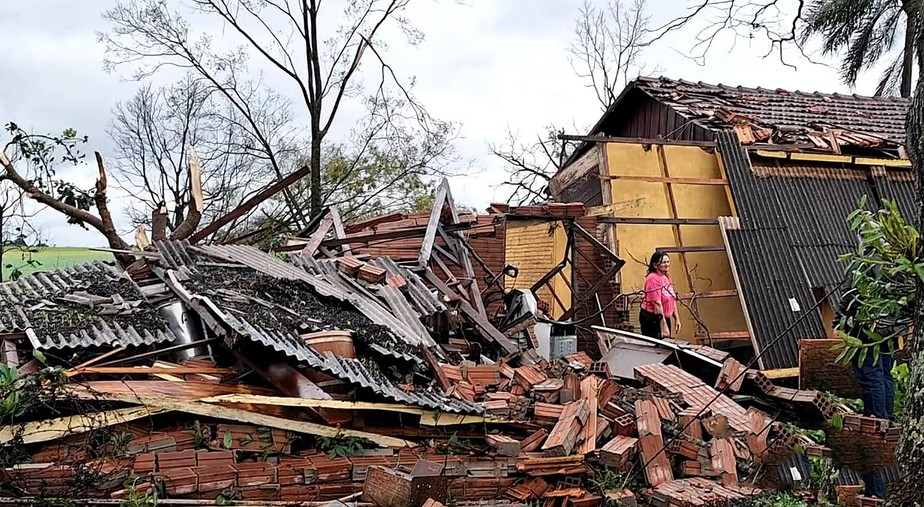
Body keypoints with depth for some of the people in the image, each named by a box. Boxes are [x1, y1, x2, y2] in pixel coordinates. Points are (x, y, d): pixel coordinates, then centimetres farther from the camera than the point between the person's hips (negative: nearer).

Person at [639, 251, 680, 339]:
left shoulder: (667, 278, 11)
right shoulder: (653, 278, -17)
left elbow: (673, 300, 17)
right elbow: (657, 304, -22)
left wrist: (676, 319, 15)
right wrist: (663, 325, -24)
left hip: (665, 318, 9)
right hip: (651, 318, -9)